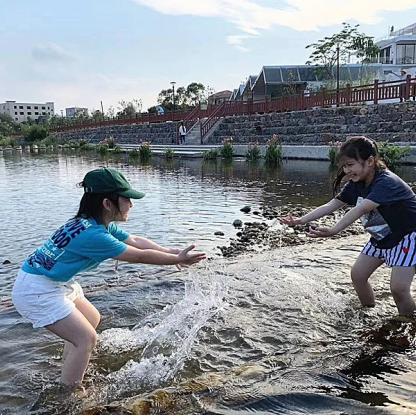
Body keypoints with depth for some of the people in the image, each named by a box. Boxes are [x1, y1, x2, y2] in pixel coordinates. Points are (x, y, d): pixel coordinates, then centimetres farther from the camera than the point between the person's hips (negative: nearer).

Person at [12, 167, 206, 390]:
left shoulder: (102, 225, -1)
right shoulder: (92, 235, -31)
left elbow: (136, 241, 2)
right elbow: (139, 256, -24)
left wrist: (171, 252, -6)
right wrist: (179, 259, -15)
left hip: (56, 283, 10)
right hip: (36, 291, -10)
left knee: (92, 320, 20)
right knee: (86, 338, -8)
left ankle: (67, 374, 36)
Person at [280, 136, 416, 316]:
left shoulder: (386, 182, -31)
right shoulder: (357, 183, -5)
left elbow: (361, 209, -47)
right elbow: (330, 206, -10)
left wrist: (333, 231, -59)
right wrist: (301, 220, -20)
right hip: (381, 237, 8)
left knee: (398, 287, -16)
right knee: (357, 274, 3)